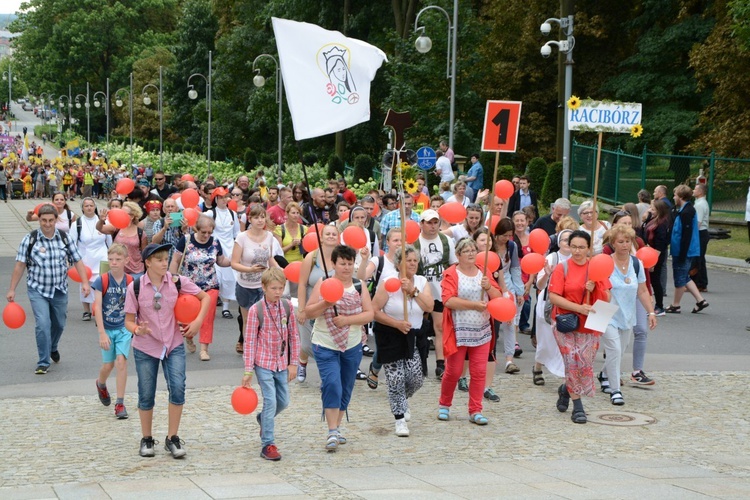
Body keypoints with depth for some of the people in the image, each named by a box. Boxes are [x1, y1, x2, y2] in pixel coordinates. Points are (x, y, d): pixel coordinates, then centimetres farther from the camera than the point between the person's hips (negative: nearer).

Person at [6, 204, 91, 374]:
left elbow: (77, 261, 1)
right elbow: (20, 265, -5)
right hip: (38, 290, -3)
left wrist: (84, 282, -11)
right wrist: (12, 289, -5)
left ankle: (53, 348, 47)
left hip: (60, 290, 3)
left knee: (59, 324, 15)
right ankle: (43, 363, -4)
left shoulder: (65, 238, 0)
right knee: (42, 324, -15)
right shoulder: (30, 239, -7)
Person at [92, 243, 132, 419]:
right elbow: (98, 307, -14)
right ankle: (101, 385, 44)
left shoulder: (130, 282, -5)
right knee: (108, 365, 9)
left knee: (121, 361, -12)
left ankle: (120, 403, -5)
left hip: (124, 328, 1)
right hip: (106, 328, 0)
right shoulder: (101, 281, -11)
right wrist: (102, 333, -19)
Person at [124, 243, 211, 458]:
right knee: (146, 395, 7)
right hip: (145, 347, -1)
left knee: (177, 388, -14)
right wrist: (137, 330, -27)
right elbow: (129, 320, -5)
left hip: (174, 345, 1)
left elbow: (205, 297, 6)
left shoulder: (177, 282, -6)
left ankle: (172, 438, 0)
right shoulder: (135, 287, -10)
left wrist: (198, 321, -7)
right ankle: (146, 440, 26)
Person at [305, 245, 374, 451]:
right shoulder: (323, 284, -3)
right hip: (325, 346, -3)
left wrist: (347, 320, -18)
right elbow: (308, 312, -5)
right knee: (332, 384, -17)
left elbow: (369, 314, -5)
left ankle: (336, 429, 24)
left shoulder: (359, 286, 2)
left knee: (346, 389, 10)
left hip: (352, 346, 3)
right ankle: (332, 433, -15)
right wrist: (325, 304, -22)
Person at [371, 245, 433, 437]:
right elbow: (374, 311, -14)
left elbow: (429, 307, -13)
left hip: (412, 336, 4)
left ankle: (402, 401, 35)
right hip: (389, 336, -4)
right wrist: (397, 323, -20)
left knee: (415, 378, 1)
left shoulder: (422, 282, 1)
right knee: (395, 379, -4)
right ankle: (400, 419, 9)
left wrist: (413, 290, -21)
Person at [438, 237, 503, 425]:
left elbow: (499, 298, 6)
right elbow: (448, 300, -18)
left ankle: (475, 411, 9)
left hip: (482, 331, 4)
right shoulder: (451, 274, -5)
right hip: (458, 332, -4)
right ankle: (444, 405, 24)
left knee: (479, 372, 2)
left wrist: (489, 287, -14)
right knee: (454, 371, 3)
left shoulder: (484, 273, 10)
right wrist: (474, 305, -22)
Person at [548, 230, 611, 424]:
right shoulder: (562, 268, -4)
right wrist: (578, 308, -20)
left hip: (590, 324, 3)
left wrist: (593, 289, -16)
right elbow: (553, 297, -11)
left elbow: (607, 299, 5)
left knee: (585, 363, 1)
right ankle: (578, 407, 5)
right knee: (573, 363, -7)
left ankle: (565, 389, 30)